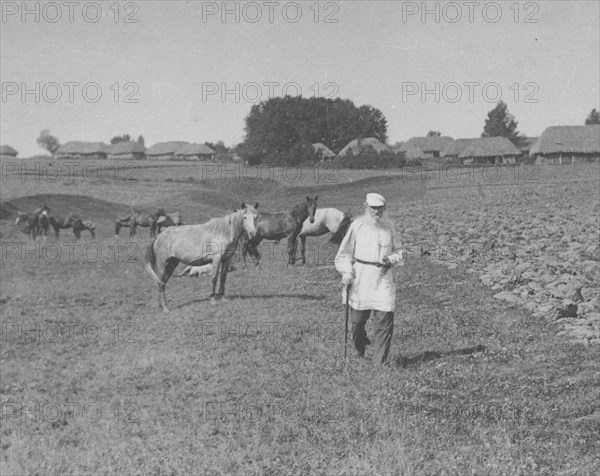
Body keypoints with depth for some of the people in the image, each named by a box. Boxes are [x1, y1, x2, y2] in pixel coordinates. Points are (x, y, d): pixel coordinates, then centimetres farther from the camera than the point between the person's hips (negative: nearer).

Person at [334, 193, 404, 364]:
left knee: (385, 320, -7)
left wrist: (391, 259, -3)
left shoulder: (389, 225, 7)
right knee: (357, 319, 5)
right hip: (361, 277, -1)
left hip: (383, 277, 2)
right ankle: (360, 354, 34)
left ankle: (379, 362, -1)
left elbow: (399, 251, 18)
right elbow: (344, 253, 4)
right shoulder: (357, 225, 0)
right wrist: (346, 272, -9)